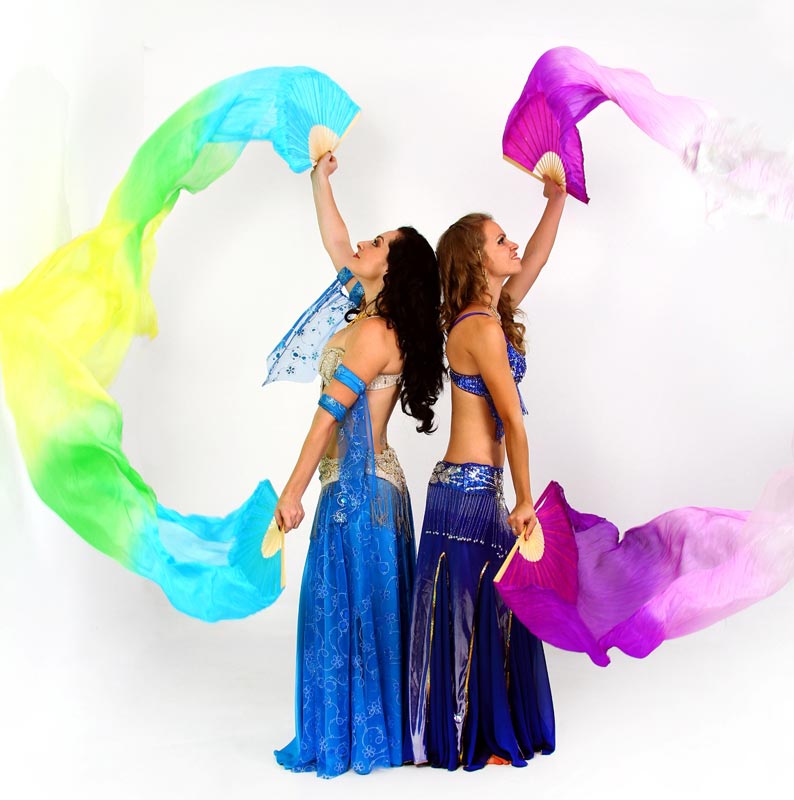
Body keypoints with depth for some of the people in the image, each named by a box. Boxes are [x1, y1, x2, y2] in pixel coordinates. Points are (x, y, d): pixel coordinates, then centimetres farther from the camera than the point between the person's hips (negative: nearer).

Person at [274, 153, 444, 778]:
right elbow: (336, 244, 21)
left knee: (349, 612, 1)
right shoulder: (377, 316, 9)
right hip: (369, 486, 9)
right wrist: (321, 181, 23)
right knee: (367, 613, 15)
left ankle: (351, 741, 14)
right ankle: (374, 732, 27)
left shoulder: (374, 332, -17)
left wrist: (293, 491, -15)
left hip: (359, 490, -9)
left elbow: (330, 414, -18)